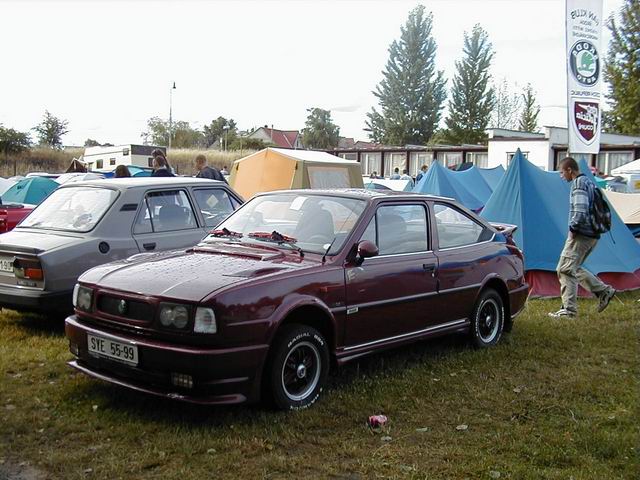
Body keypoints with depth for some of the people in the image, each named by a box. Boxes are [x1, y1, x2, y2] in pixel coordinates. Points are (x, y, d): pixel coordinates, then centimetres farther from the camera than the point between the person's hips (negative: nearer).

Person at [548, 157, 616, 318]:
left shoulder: (578, 184, -13)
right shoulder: (590, 183, 18)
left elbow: (581, 210, -25)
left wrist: (573, 228, -13)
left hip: (581, 235, -10)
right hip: (593, 234, 10)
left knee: (565, 269, -6)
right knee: (573, 268, 19)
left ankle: (568, 309, -6)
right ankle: (604, 290, 17)